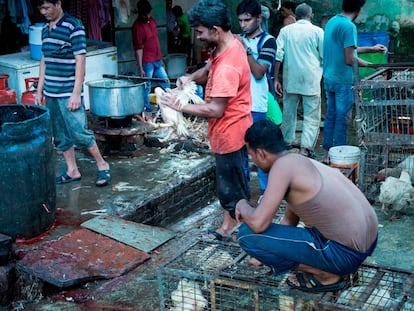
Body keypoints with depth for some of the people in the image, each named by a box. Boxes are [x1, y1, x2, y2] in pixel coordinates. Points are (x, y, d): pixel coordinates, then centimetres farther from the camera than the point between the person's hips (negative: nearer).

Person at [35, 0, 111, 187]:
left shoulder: (73, 26, -11)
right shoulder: (45, 29, 11)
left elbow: (80, 61, -14)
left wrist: (76, 93, -18)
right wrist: (40, 90, 16)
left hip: (68, 93, -7)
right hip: (50, 93, 7)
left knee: (78, 133, -7)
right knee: (60, 136, 11)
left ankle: (102, 166, 9)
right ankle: (72, 171, 22)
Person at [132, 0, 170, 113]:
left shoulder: (152, 20, 8)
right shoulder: (137, 26, -15)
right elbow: (138, 48, -17)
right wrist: (140, 68, -19)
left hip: (157, 61, 8)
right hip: (147, 62, -8)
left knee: (166, 84, 13)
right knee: (146, 87, 1)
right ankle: (147, 110, 11)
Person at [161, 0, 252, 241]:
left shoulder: (227, 67, -31)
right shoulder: (230, 43, 0)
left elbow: (216, 110, -31)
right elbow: (208, 69, 14)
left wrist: (180, 107, -23)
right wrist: (190, 78, -7)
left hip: (229, 133, -10)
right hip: (232, 129, 10)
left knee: (232, 187, 5)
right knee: (230, 181, 22)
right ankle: (229, 225, 36)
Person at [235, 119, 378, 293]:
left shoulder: (283, 165, -14)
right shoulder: (302, 162, 14)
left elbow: (258, 224, -19)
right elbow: (289, 219, 25)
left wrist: (243, 206, 4)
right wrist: (265, 255, 34)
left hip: (344, 253, -10)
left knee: (247, 234, -9)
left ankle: (325, 275, -2)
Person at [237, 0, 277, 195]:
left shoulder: (267, 41, -6)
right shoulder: (240, 39, 10)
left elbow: (259, 73, -14)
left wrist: (246, 49, -20)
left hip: (256, 105, -6)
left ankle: (266, 191, 10)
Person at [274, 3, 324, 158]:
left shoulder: (285, 30, 4)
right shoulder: (317, 31, -3)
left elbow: (278, 56, -1)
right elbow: (325, 56, -1)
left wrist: (276, 79, 2)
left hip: (290, 80, 3)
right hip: (311, 80, -3)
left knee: (289, 112, 18)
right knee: (311, 116, 1)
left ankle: (287, 141, 31)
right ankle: (305, 148, -7)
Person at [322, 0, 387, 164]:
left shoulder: (331, 22, 10)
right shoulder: (349, 26, -18)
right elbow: (349, 60, -21)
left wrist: (371, 49, 25)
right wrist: (370, 64, -7)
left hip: (329, 78, 8)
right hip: (343, 81, -8)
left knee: (330, 116, 14)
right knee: (342, 119, 1)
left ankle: (327, 154, 20)